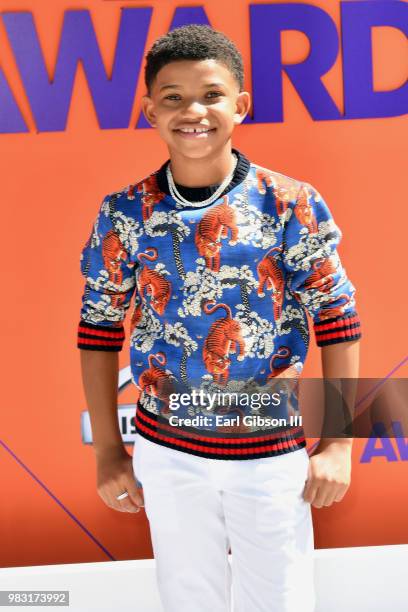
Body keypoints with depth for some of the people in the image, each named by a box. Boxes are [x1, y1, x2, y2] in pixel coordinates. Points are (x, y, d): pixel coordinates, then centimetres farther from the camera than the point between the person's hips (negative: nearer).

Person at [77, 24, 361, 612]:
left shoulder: (292, 204, -10)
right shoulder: (124, 213, -5)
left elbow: (338, 322, -5)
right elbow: (99, 331, 2)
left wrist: (338, 445, -6)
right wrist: (108, 451, 2)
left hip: (274, 454, -1)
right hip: (165, 452, 2)